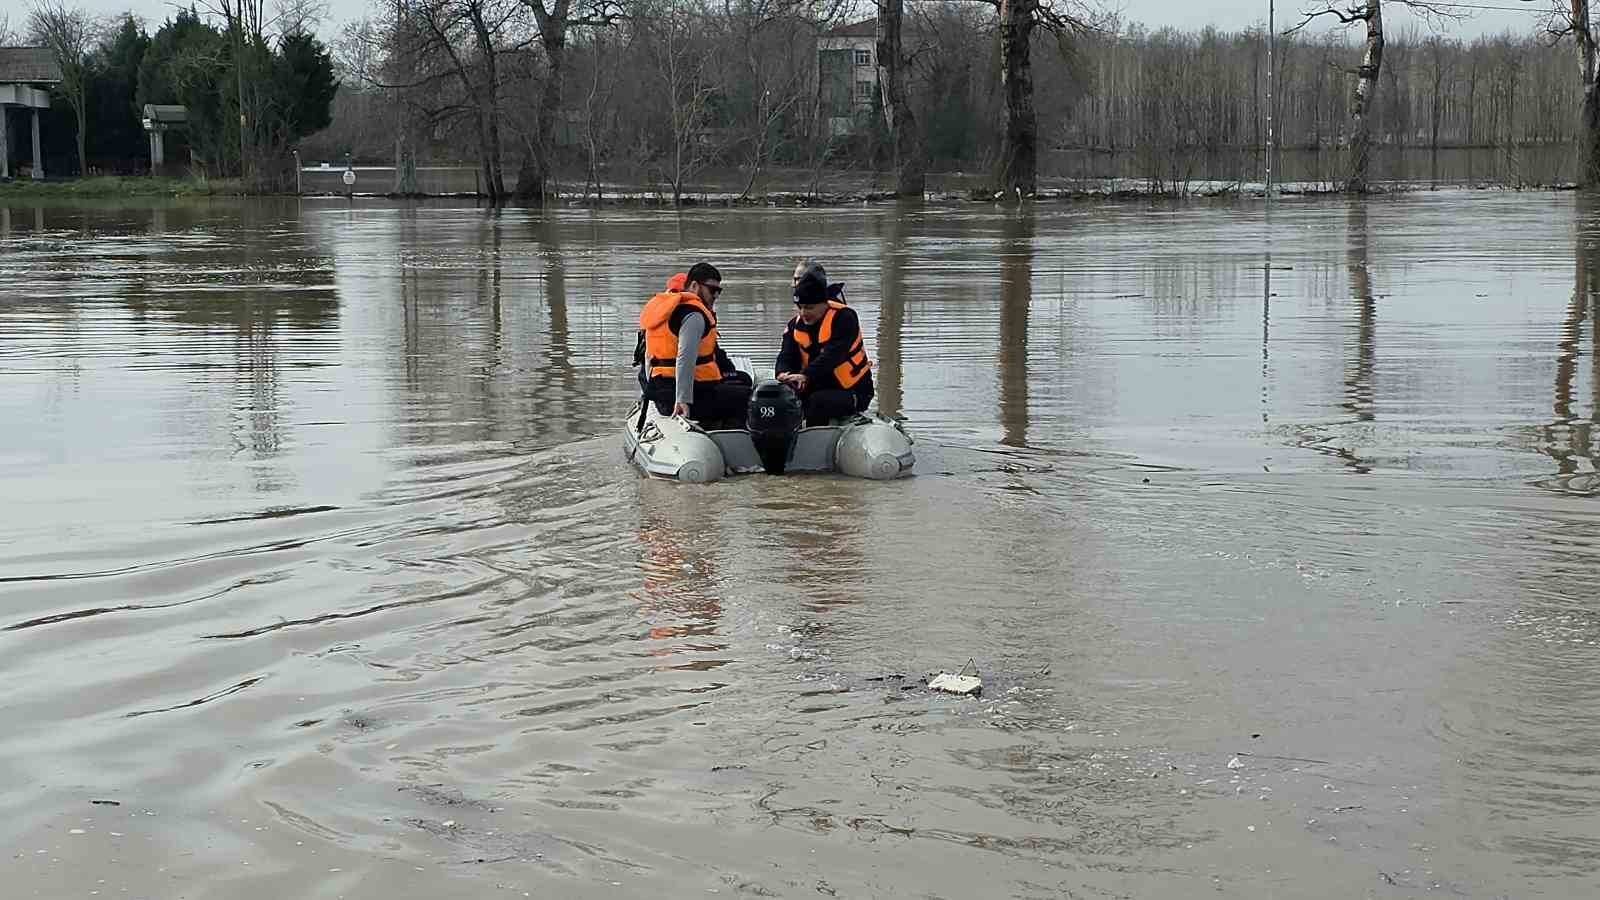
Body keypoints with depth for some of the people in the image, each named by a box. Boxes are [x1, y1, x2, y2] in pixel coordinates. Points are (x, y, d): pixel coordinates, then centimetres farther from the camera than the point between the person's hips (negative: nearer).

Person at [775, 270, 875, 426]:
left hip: (853, 390, -6)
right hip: (817, 388, 7)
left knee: (818, 403, -33)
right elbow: (787, 355, -3)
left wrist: (806, 376, -41)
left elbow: (833, 354, -28)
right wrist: (783, 373, -29)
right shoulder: (795, 325, 6)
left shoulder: (843, 318, -15)